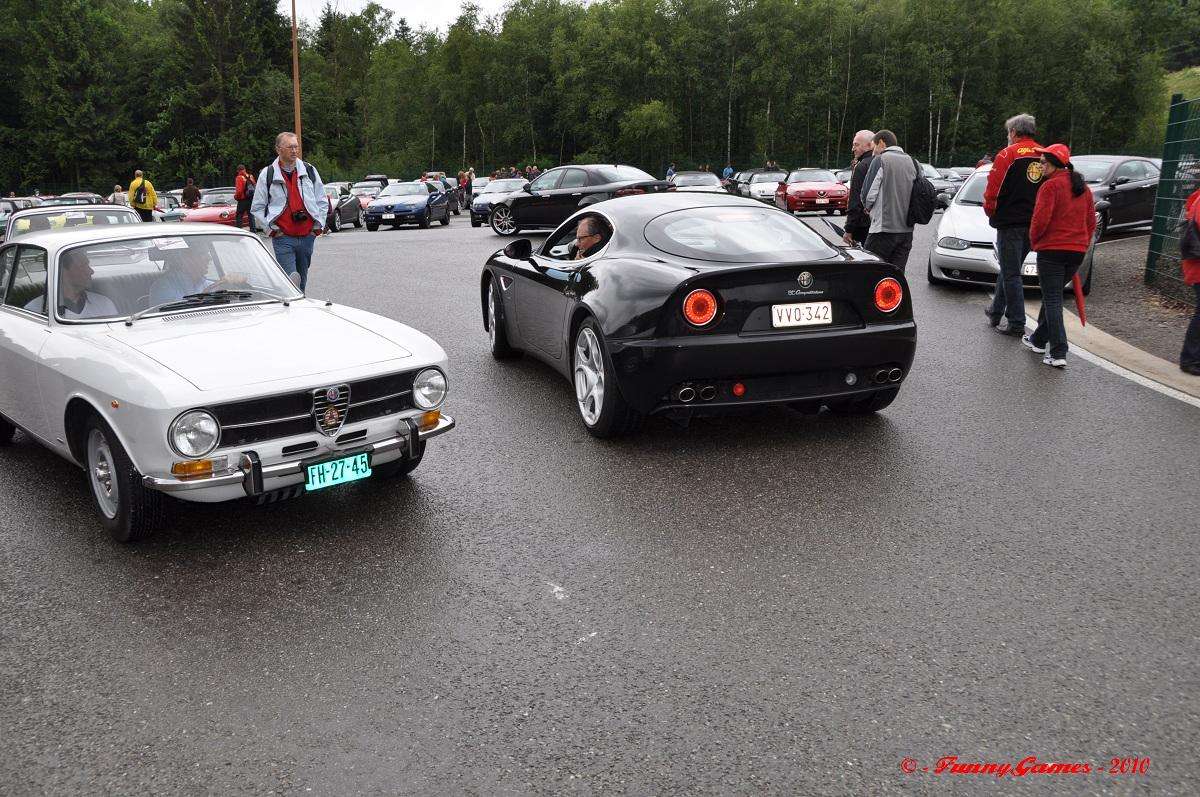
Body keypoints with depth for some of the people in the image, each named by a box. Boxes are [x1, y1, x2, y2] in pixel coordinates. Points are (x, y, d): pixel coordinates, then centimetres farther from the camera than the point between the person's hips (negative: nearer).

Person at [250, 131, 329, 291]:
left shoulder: (310, 171, 9)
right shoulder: (267, 175, 1)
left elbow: (323, 201, 16)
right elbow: (257, 208, 6)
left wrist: (318, 225, 7)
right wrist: (271, 228, -3)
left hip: (307, 236, 3)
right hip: (283, 238, -3)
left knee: (301, 282, 13)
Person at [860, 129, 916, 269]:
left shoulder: (880, 160, -6)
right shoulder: (912, 162, 12)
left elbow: (868, 193, -8)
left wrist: (868, 208, 12)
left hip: (883, 228, -6)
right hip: (907, 230, 6)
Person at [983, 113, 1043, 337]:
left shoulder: (1008, 154, -9)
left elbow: (993, 190, -11)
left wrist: (990, 212, 5)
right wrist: (1037, 215, 15)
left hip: (1010, 222, -6)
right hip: (1035, 225, 7)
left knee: (1011, 273, -2)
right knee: (1009, 269, 20)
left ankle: (1017, 324, -2)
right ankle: (996, 311, 31)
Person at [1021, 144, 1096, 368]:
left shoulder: (1050, 186, -12)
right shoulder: (1083, 188, 13)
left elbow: (1040, 219, -17)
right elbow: (1091, 221, 15)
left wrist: (1034, 240, 0)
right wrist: (1082, 243, 20)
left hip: (1051, 250, -7)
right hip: (1078, 251, 8)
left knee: (1052, 299, -5)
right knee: (1052, 296, 21)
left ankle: (1058, 353, -11)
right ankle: (1039, 340, 32)